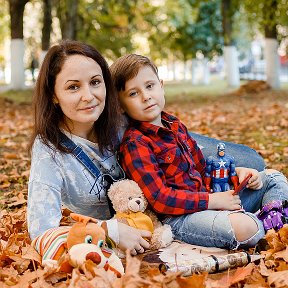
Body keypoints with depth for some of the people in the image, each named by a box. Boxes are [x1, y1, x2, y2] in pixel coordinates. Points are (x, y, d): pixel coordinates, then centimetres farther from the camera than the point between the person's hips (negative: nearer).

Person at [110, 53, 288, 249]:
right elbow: (160, 199, -19)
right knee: (244, 227, -35)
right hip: (176, 218, -9)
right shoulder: (134, 144, -13)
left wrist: (237, 172, 6)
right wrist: (212, 200, -19)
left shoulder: (175, 125, 14)